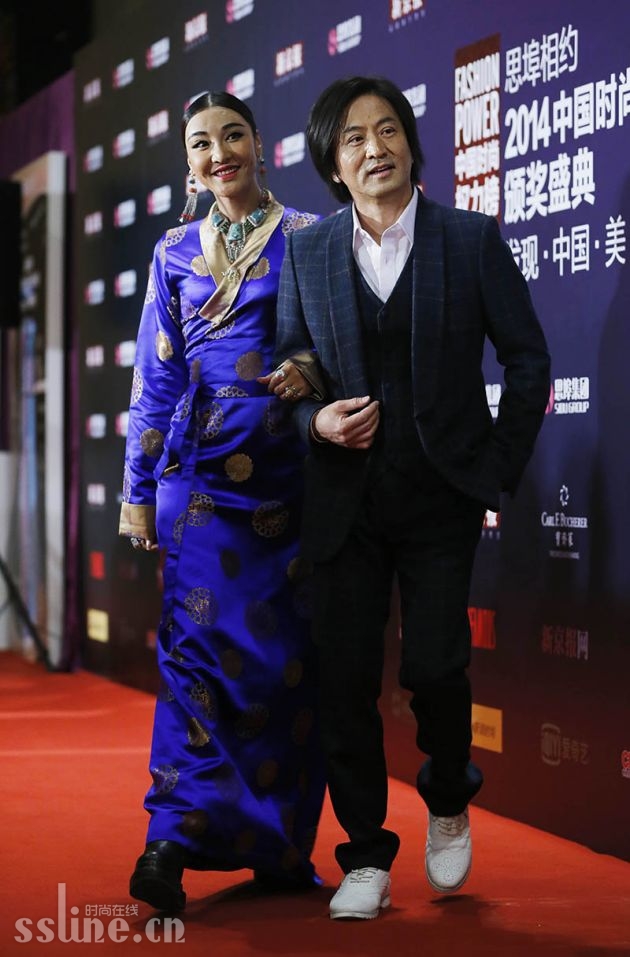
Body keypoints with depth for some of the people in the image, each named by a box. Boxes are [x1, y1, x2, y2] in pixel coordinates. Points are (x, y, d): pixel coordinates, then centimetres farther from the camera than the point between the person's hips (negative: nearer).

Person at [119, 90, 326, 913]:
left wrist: (315, 371, -16)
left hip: (288, 470, -1)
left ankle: (279, 846, 9)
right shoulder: (177, 251, 13)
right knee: (204, 640, -9)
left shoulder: (309, 237, 6)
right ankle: (175, 842, -10)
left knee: (287, 653, -1)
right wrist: (138, 490, 11)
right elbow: (156, 375, 14)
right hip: (202, 473, 1)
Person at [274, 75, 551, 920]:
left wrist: (502, 469, 0)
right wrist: (318, 420, -9)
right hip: (345, 499, 2)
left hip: (441, 498, -2)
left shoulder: (472, 240, -1)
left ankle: (449, 803, 23)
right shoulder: (307, 253, 5)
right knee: (346, 678, 1)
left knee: (434, 667, -9)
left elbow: (526, 359, 4)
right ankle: (367, 860, 13)